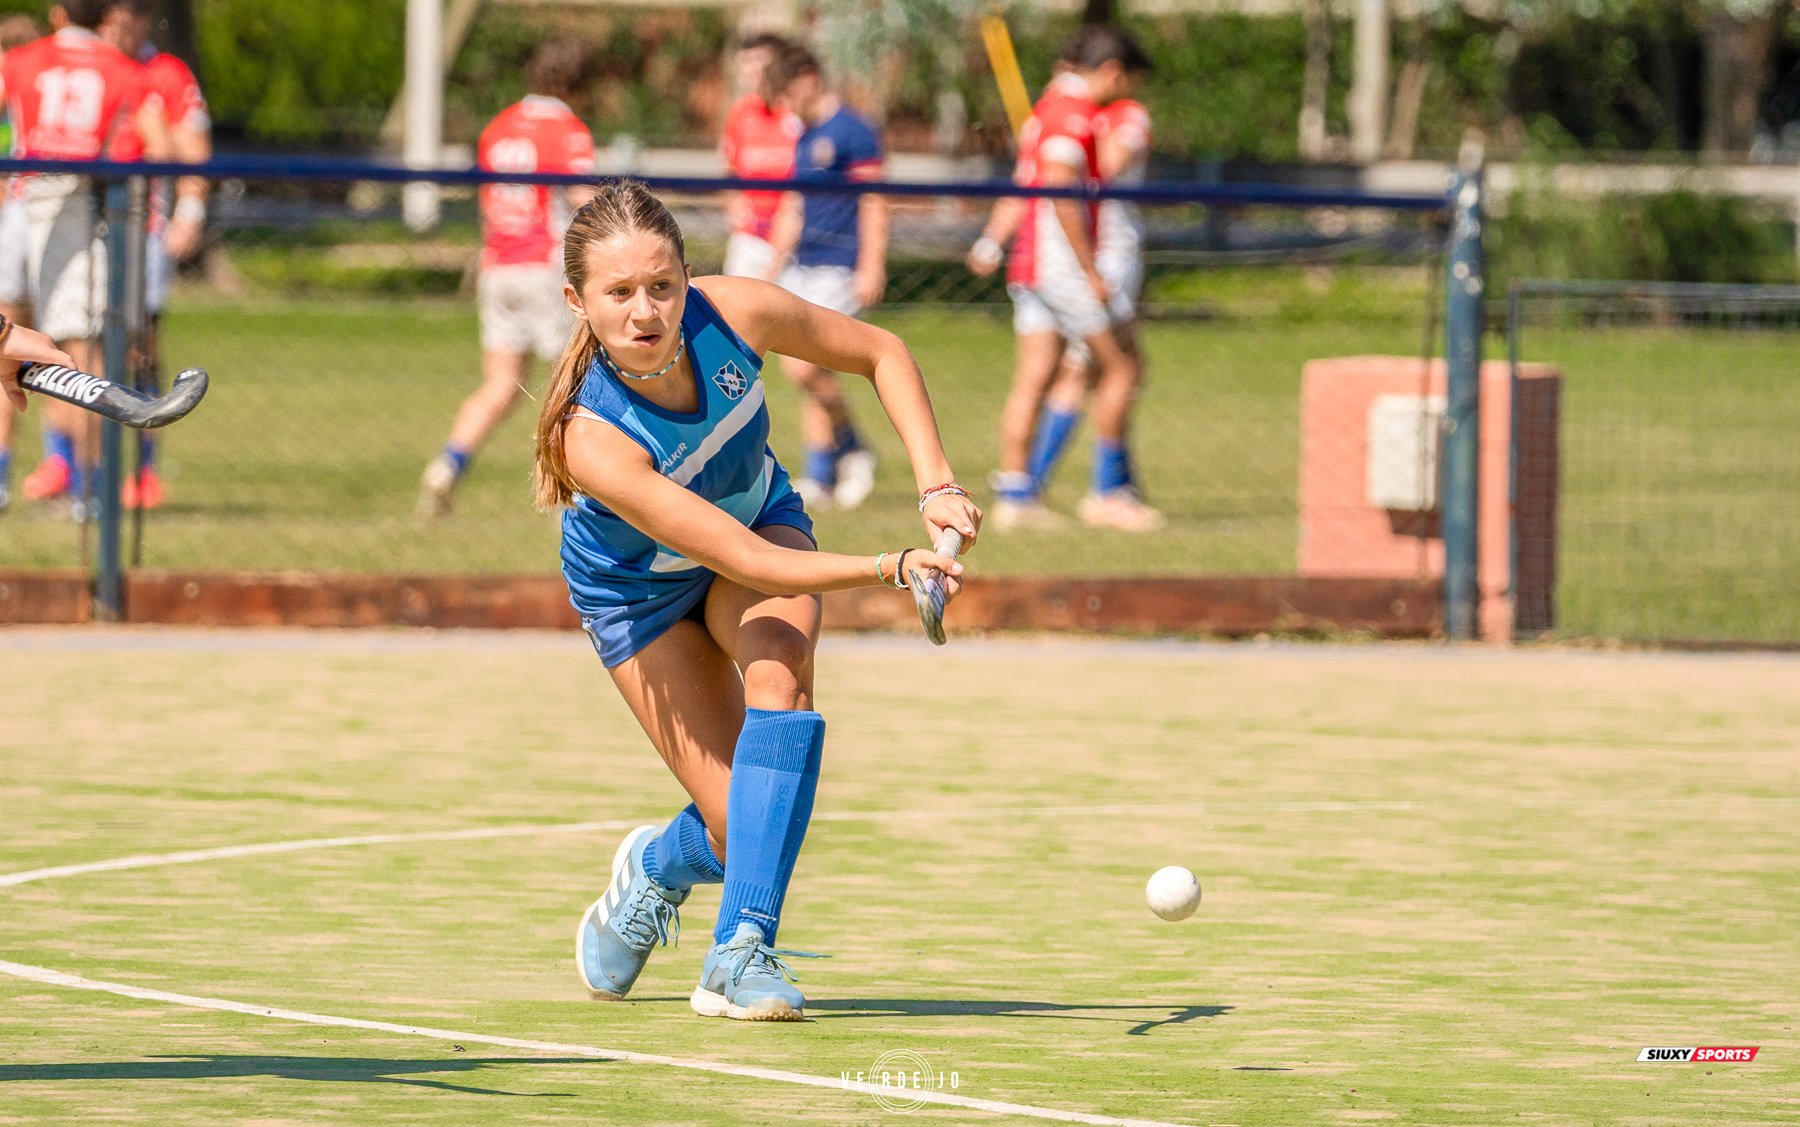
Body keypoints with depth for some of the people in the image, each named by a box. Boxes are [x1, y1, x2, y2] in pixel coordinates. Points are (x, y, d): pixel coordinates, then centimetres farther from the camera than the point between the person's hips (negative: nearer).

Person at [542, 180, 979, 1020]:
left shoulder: (732, 314, -30)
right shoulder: (589, 437, -40)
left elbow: (881, 352, -11)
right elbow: (743, 561, -40)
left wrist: (936, 484, -21)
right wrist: (891, 567, -49)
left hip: (764, 521, 3)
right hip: (637, 587, -3)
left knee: (779, 668, -31)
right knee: (746, 828, -9)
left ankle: (741, 950, -27)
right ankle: (658, 867, 29)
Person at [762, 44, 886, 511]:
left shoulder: (852, 132, -10)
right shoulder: (805, 138, 17)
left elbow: (874, 204, -13)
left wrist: (871, 269, -18)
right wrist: (774, 268, 26)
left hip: (837, 268, -9)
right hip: (801, 269, 9)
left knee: (805, 366, -16)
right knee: (805, 370, 5)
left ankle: (852, 450, 3)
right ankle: (819, 476, 10)